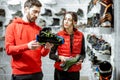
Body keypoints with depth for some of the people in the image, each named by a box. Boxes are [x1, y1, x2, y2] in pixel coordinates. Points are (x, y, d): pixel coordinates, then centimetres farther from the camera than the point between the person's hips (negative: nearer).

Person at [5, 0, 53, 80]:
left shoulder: (39, 29, 7)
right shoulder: (12, 26, -1)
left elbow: (42, 53, 7)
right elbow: (8, 49, -9)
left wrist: (46, 48, -15)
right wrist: (27, 46, -23)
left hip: (37, 72, 3)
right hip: (19, 73, -3)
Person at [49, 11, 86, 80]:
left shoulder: (80, 35, -2)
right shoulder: (58, 35, -6)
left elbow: (83, 53, 9)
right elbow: (51, 54, -1)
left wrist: (81, 59, -11)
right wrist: (60, 57, -19)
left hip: (74, 71, 1)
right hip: (60, 71, -1)